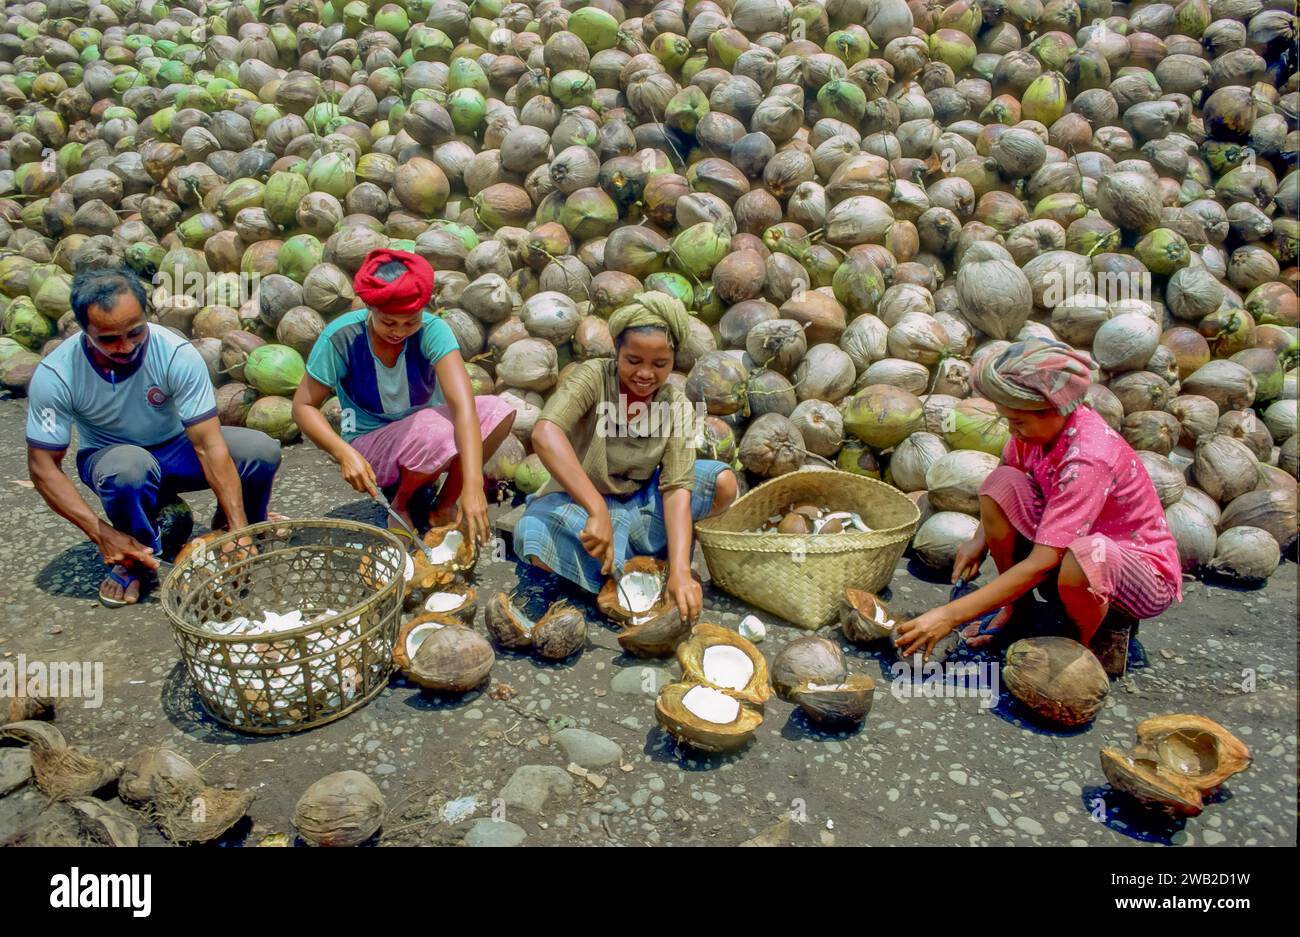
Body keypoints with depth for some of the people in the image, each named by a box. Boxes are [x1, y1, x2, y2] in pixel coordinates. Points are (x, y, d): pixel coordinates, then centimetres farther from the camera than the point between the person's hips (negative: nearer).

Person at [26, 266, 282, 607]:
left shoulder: (178, 355, -27)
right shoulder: (54, 376, -25)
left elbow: (209, 445, -29)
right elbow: (43, 465, -18)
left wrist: (239, 527, -35)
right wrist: (101, 533, -29)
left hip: (177, 446, 1)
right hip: (108, 458, -1)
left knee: (261, 450, -26)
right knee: (131, 467, -39)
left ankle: (227, 528, 5)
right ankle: (134, 562, -9)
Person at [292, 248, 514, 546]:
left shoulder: (432, 330, -22)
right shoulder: (341, 337, -22)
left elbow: (464, 406, -35)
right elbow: (303, 406, -13)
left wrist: (472, 486, -46)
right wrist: (344, 453, -32)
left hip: (426, 430, 2)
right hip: (371, 447, -2)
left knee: (499, 412, -26)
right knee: (439, 432, -34)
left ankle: (443, 507, -6)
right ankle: (400, 505, -3)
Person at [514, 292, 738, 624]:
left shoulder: (677, 407, -10)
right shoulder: (594, 377, -21)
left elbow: (677, 487, -19)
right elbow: (545, 434, -39)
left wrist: (680, 570, -33)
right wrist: (598, 510, -48)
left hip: (640, 501, 4)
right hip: (580, 499, -3)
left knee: (724, 483, -15)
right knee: (538, 544, -36)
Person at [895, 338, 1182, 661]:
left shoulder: (1088, 459, -34)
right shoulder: (1043, 423, -13)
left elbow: (1040, 564, -36)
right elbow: (1006, 471, 12)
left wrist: (949, 615, -38)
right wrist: (981, 538, -1)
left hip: (1146, 572, -7)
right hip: (1077, 542, 7)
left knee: (1082, 557, -41)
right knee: (1000, 484, -13)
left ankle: (1079, 646, -7)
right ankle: (1017, 607, 3)